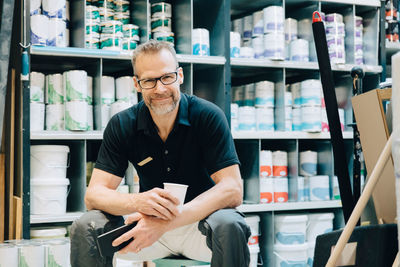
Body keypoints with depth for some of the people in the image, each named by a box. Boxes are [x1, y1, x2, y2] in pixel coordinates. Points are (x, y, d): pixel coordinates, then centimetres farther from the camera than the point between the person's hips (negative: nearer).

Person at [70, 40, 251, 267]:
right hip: (150, 222, 2)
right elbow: (93, 195, -11)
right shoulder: (122, 125, -6)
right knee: (86, 227, -22)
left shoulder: (209, 116, -14)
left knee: (229, 225, -36)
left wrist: (166, 222, -34)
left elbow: (232, 190, -22)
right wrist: (138, 202, -35)